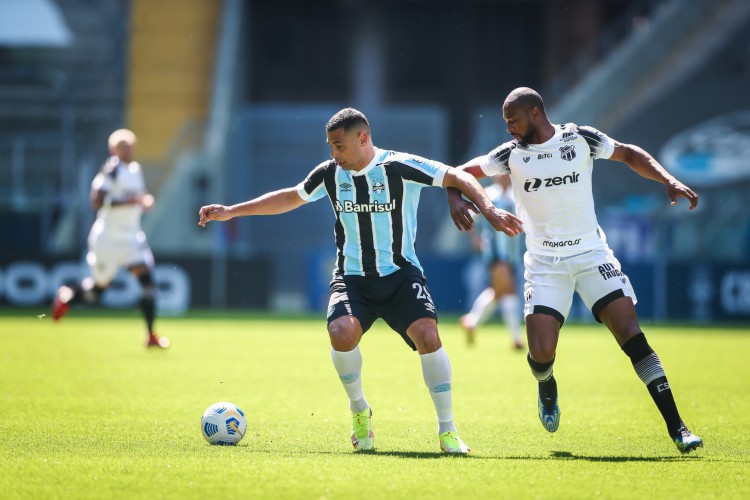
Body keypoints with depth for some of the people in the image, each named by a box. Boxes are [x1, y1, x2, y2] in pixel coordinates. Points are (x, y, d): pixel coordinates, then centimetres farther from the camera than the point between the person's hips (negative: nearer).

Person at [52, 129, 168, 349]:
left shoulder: (136, 170, 11)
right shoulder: (111, 170, -15)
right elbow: (96, 201, -23)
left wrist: (145, 200, 3)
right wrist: (127, 201, -28)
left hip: (132, 236, 7)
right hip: (109, 237, -7)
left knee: (147, 278, -9)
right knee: (98, 287, 5)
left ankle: (151, 335, -6)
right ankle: (67, 296, 37)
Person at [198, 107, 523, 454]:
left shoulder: (400, 167, -10)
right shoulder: (330, 174, 3)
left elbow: (458, 178, -9)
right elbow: (291, 198, 20)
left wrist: (489, 210, -25)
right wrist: (232, 212, 20)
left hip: (400, 274, -2)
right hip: (352, 278, 2)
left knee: (426, 334, -26)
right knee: (341, 331, -28)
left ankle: (447, 430, -11)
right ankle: (358, 409, 0)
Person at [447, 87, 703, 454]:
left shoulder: (581, 139, -2)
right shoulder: (511, 154, 0)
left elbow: (629, 155, 10)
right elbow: (459, 173, 8)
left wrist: (669, 182, -3)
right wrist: (455, 198, -14)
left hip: (591, 254, -1)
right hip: (544, 265, 1)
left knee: (630, 332, -16)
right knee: (541, 352, -15)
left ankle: (676, 426, -15)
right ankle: (547, 388, 25)